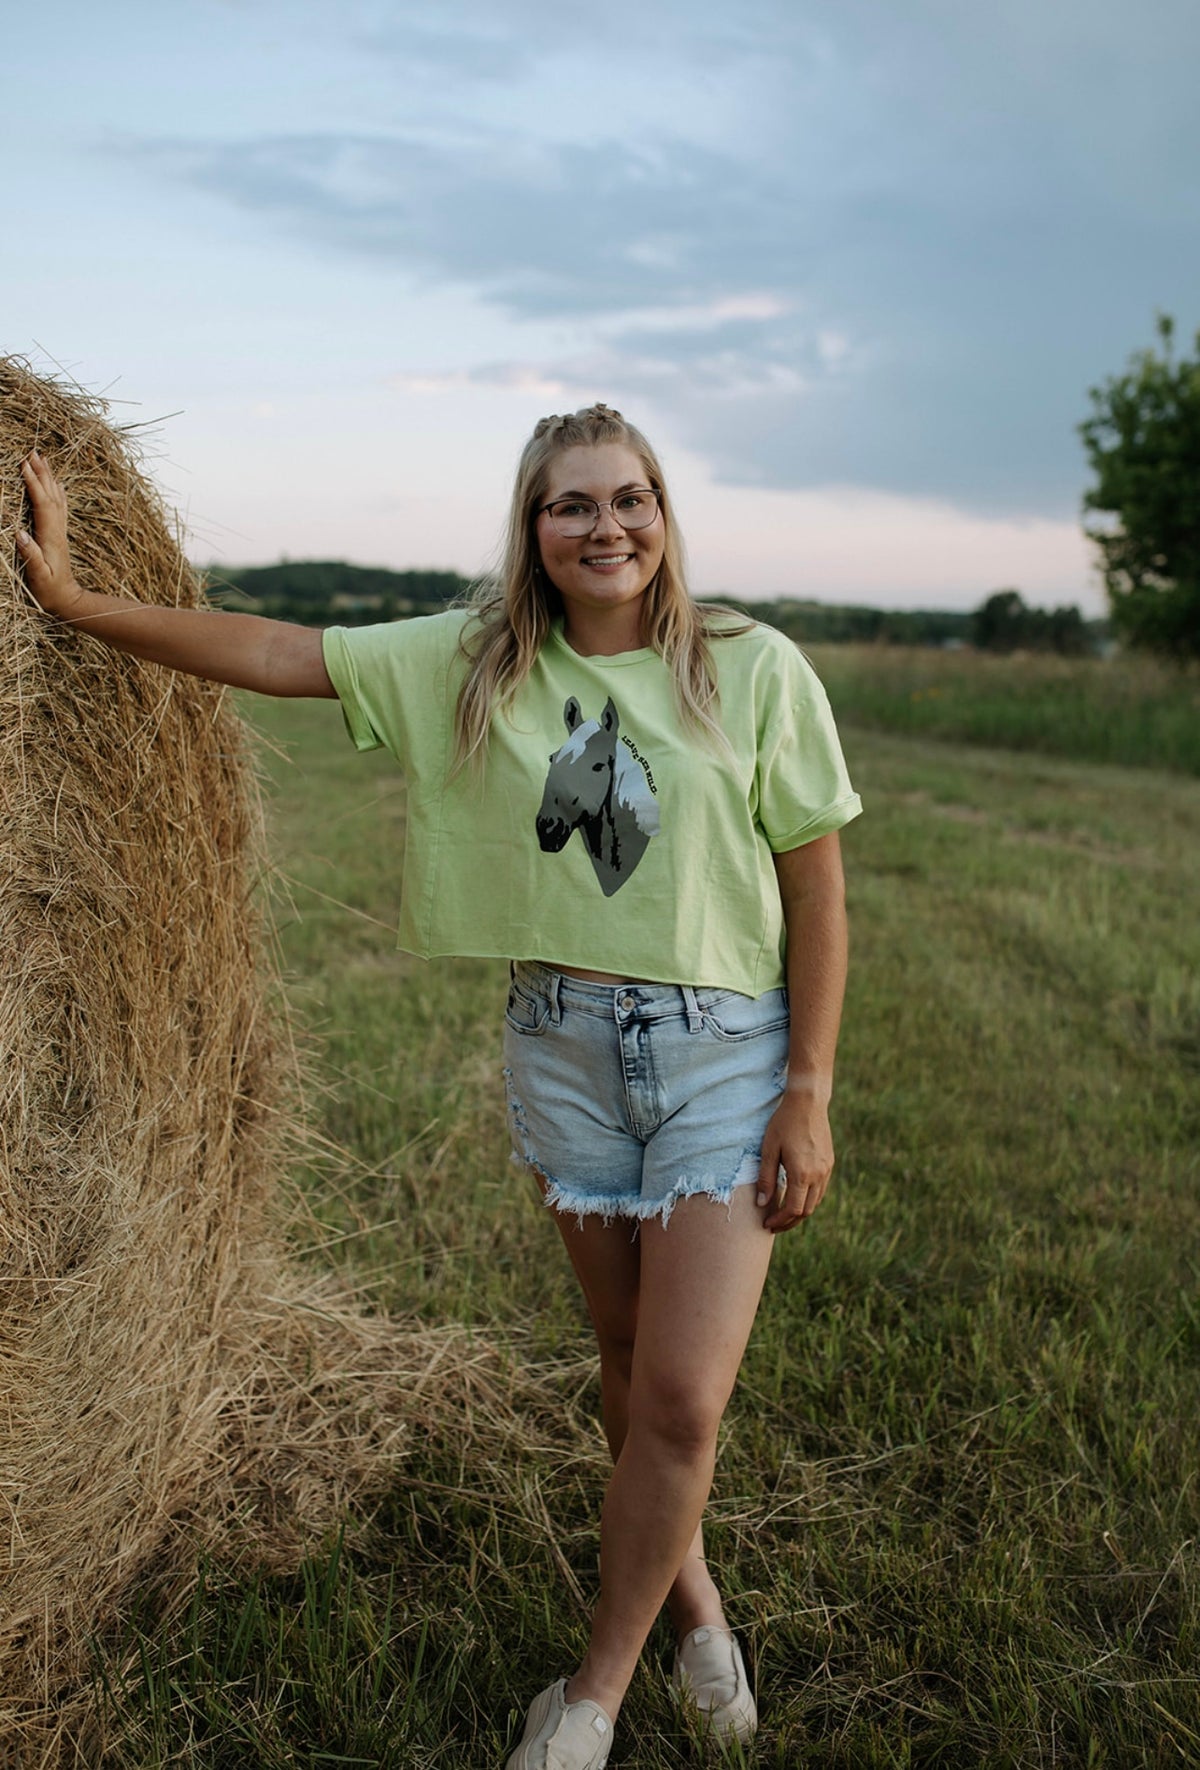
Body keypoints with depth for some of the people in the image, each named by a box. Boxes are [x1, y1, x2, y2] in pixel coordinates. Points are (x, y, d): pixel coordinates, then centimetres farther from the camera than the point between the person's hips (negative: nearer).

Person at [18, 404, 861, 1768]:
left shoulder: (753, 668, -9)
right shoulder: (472, 663, -1)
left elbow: (816, 891, -6)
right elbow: (275, 653, 2)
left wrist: (810, 1093, -8)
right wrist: (74, 600, -1)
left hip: (726, 1051, -2)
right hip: (563, 1044, 3)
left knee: (683, 1396, -4)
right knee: (627, 1354, 16)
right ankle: (690, 1597, 43)